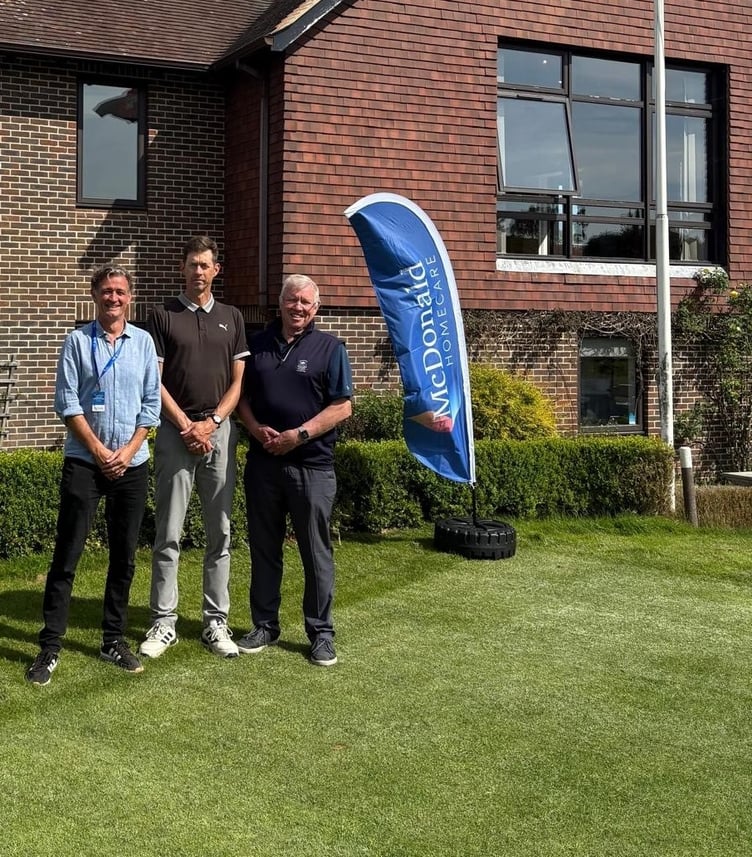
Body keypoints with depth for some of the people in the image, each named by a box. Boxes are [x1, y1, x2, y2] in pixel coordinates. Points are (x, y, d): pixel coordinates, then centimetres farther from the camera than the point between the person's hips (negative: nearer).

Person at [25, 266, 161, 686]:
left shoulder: (143, 342, 6)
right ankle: (50, 647, 1)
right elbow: (67, 402, -4)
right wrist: (99, 450, -9)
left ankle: (114, 640, 19)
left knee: (125, 557, 8)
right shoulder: (78, 341, 0)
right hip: (84, 461, -3)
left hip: (132, 463, 3)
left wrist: (128, 451, -5)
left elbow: (151, 403, 5)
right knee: (66, 556, -3)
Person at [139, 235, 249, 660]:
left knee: (220, 533, 4)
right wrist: (187, 426, -10)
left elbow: (238, 382, 8)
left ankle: (216, 621, 11)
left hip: (220, 430, 2)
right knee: (168, 534, -1)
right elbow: (154, 382, -1)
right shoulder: (163, 316, 4)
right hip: (176, 431, -2)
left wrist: (211, 422, -7)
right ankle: (164, 622, 6)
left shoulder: (232, 318, 11)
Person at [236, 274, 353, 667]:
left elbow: (342, 407, -6)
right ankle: (264, 625, 23)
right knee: (263, 548, 11)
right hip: (263, 461, 4)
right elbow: (242, 397, 13)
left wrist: (300, 435, -15)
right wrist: (257, 429, -6)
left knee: (316, 552, 2)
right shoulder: (258, 344, 11)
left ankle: (321, 633, 11)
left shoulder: (329, 348, 0)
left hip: (311, 465, -4)